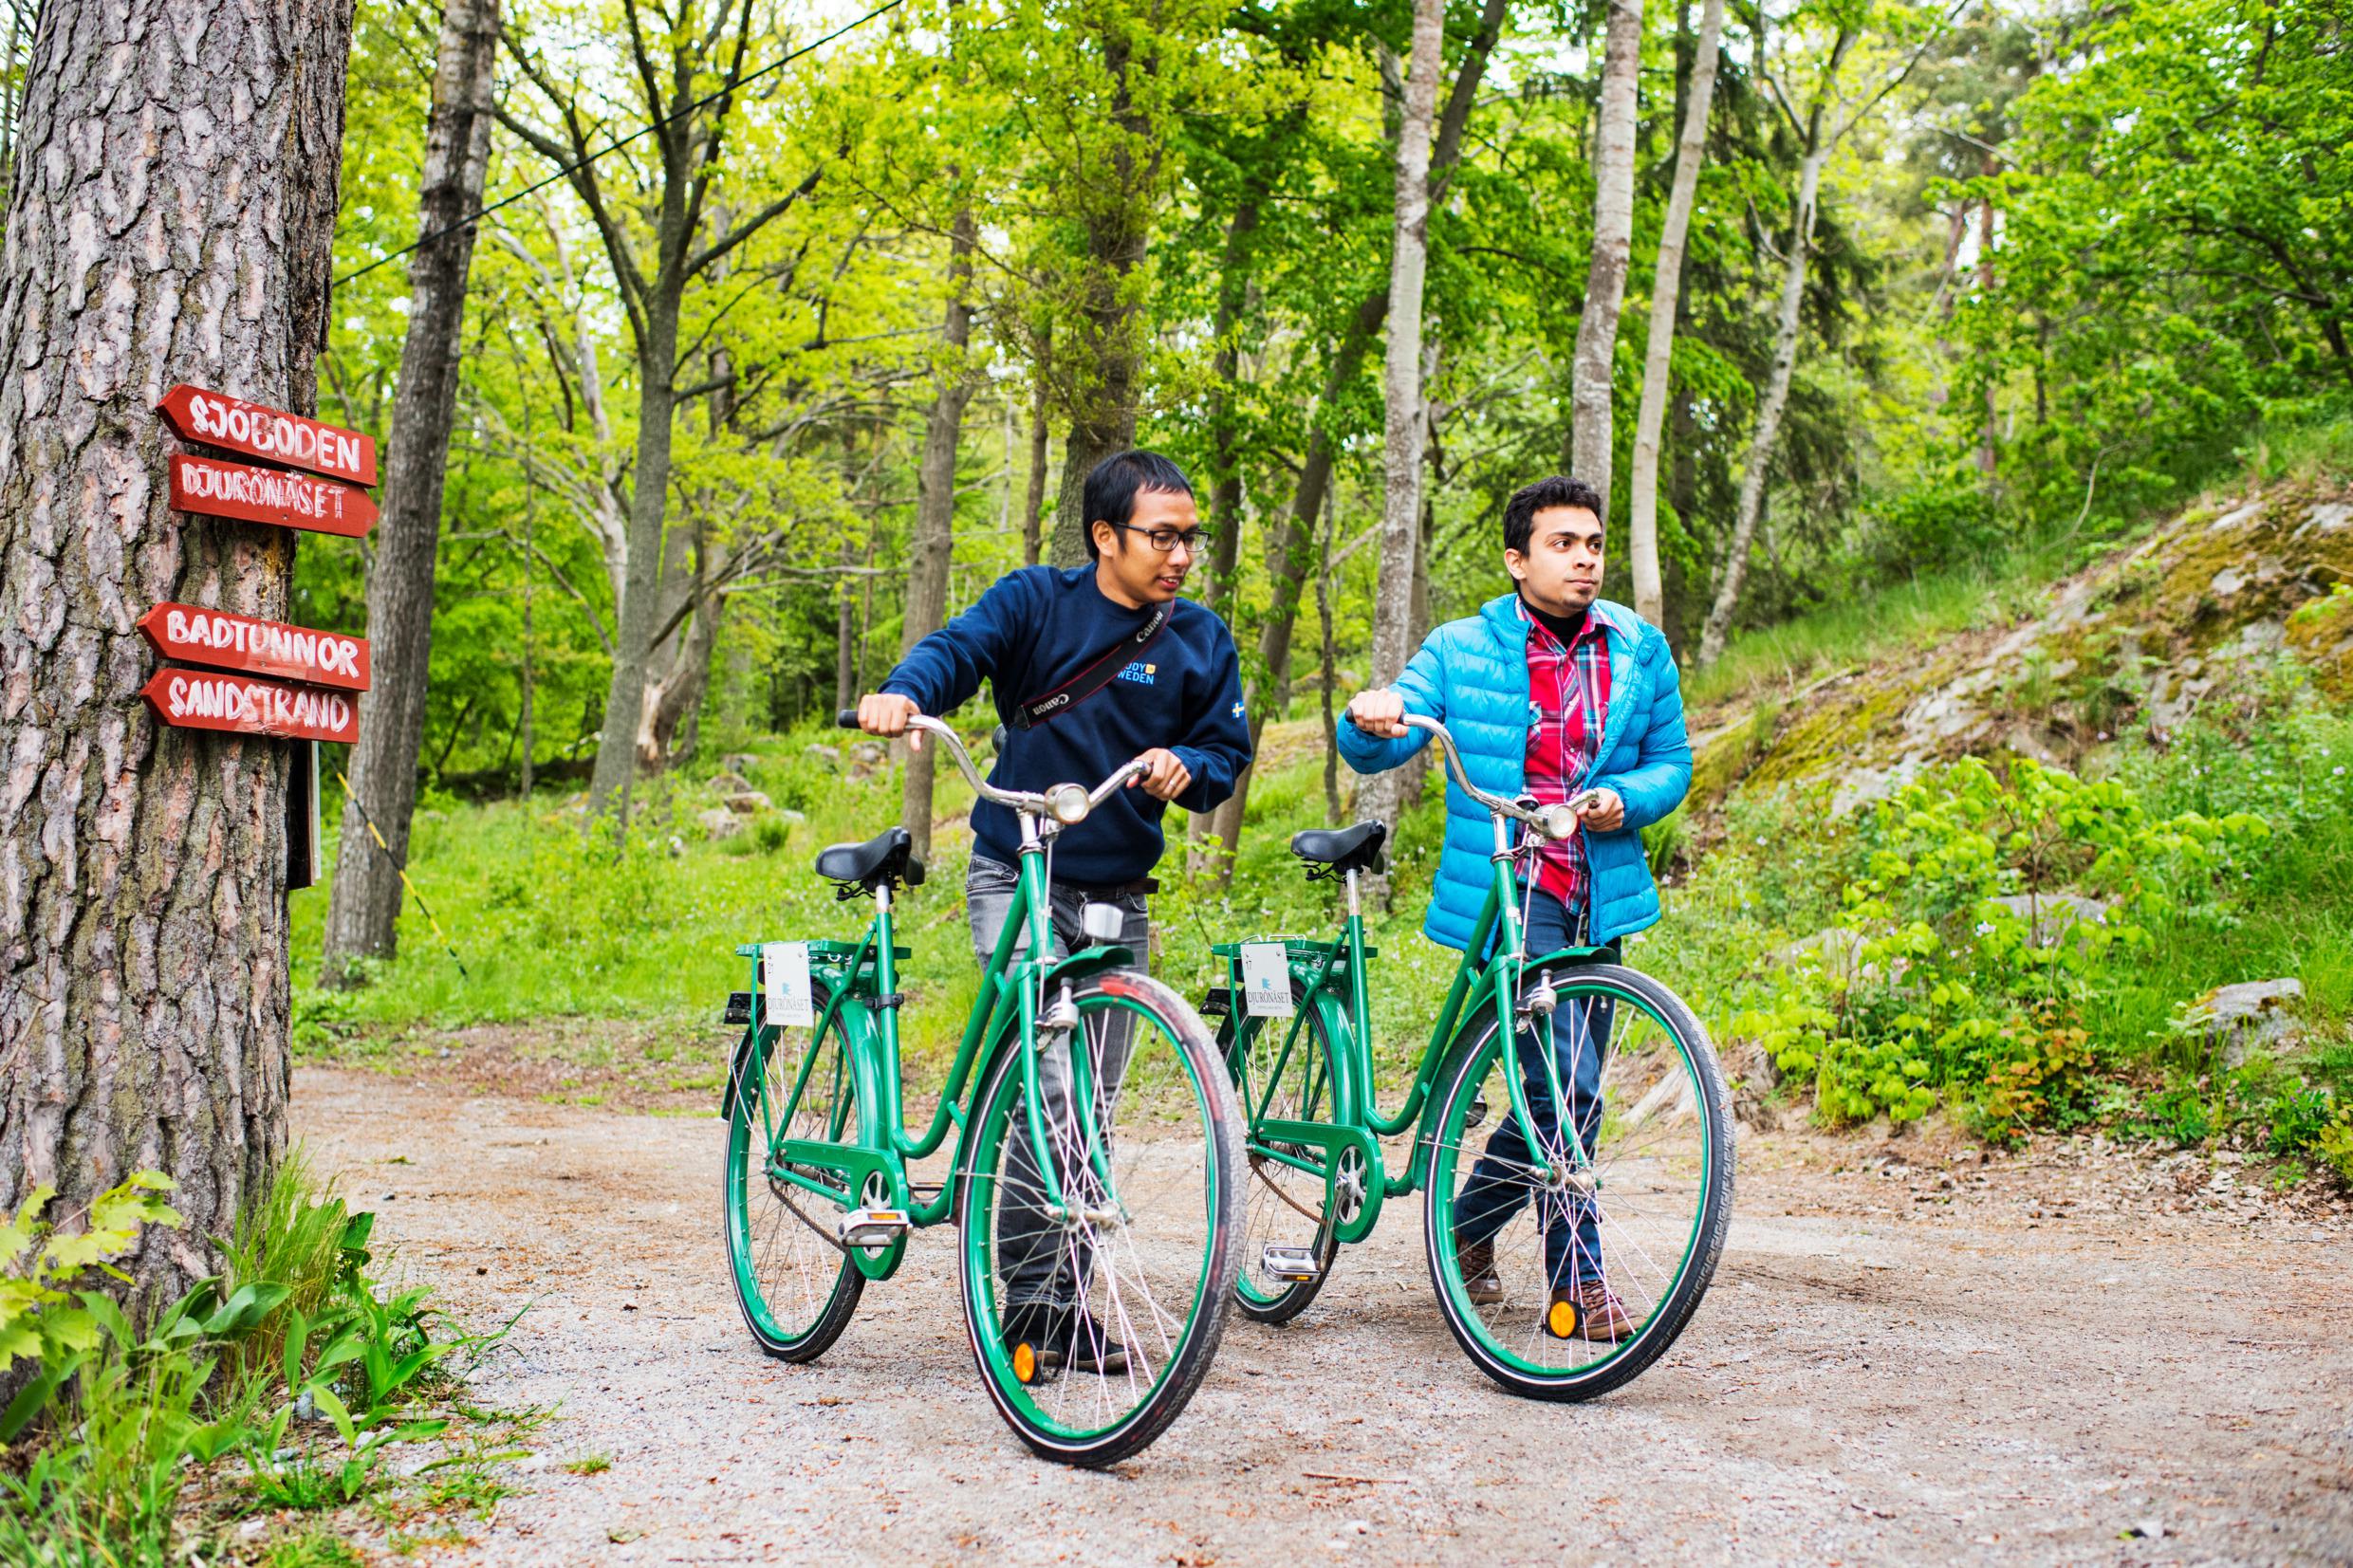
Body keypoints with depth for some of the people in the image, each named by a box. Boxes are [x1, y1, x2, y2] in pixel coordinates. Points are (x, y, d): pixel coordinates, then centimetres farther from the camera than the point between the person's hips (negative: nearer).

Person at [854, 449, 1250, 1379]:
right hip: (1017, 878, -4)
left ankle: (1065, 1303, 18)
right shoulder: (1037, 601, -4)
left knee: (1089, 1105, 8)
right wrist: (906, 693, -40)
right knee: (1046, 1086, -18)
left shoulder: (1202, 640, 6)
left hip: (1119, 896, 4)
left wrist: (1184, 769, -14)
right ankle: (1031, 1300, -12)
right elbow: (959, 648, -18)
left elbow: (1228, 755, 9)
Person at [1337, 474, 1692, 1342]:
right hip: (1505, 889, -5)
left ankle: (1468, 1226, 32)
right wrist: (1370, 722, -28)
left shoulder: (1641, 651, 8)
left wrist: (1626, 799, -9)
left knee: (1566, 1095, 11)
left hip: (1599, 892, 5)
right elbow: (1375, 750, -3)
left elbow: (1672, 761, 13)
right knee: (1564, 1085, -16)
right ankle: (1578, 1281, -4)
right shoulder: (1460, 650, 0)